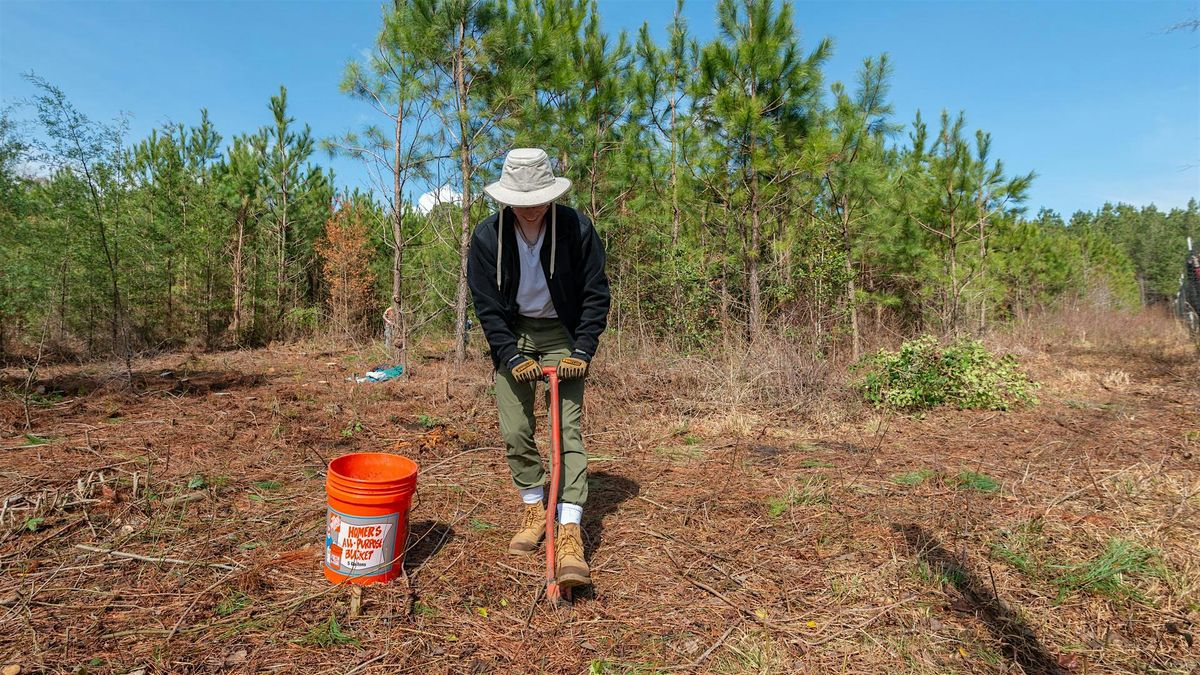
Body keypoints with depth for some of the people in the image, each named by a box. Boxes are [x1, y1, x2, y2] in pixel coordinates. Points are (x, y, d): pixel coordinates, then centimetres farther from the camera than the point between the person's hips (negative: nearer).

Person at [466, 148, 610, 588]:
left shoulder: (576, 228, -17)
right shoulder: (487, 235, -13)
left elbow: (596, 295, -8)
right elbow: (486, 305, -7)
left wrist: (581, 352, -15)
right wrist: (512, 356, -15)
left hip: (562, 333, -2)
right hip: (512, 335, 2)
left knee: (568, 428, -9)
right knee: (514, 432, 2)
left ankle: (569, 533, -8)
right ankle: (534, 511, 23)